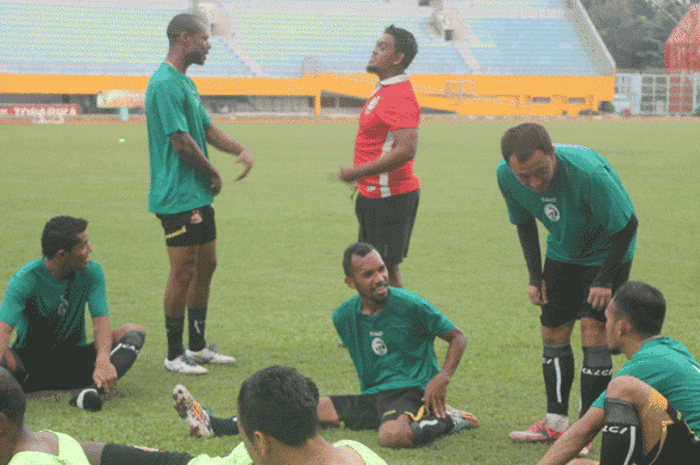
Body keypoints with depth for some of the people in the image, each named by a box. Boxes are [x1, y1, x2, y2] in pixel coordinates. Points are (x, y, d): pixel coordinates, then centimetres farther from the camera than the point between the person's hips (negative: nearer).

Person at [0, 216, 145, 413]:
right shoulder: (25, 279, -18)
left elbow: (101, 322, -15)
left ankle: (93, 389, -42)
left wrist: (103, 361, -36)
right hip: (28, 364, -3)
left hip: (75, 362, 3)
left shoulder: (92, 272, -6)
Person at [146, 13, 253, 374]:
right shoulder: (165, 84, -17)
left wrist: (241, 149, 3)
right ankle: (174, 355, 3)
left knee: (206, 266, 15)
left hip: (198, 195, 10)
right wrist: (212, 172, -7)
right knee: (183, 273, -5)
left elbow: (207, 129, 21)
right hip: (177, 196, -10)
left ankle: (198, 346, 26)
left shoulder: (185, 83, 16)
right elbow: (181, 142, -21)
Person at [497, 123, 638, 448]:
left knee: (593, 334, -13)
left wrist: (605, 280, -20)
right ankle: (556, 422, 21)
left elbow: (627, 225, -24)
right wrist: (535, 276, -2)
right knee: (553, 333, 7)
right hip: (562, 251, 5)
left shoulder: (587, 174, -38)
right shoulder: (506, 176, -21)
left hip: (606, 253, -5)